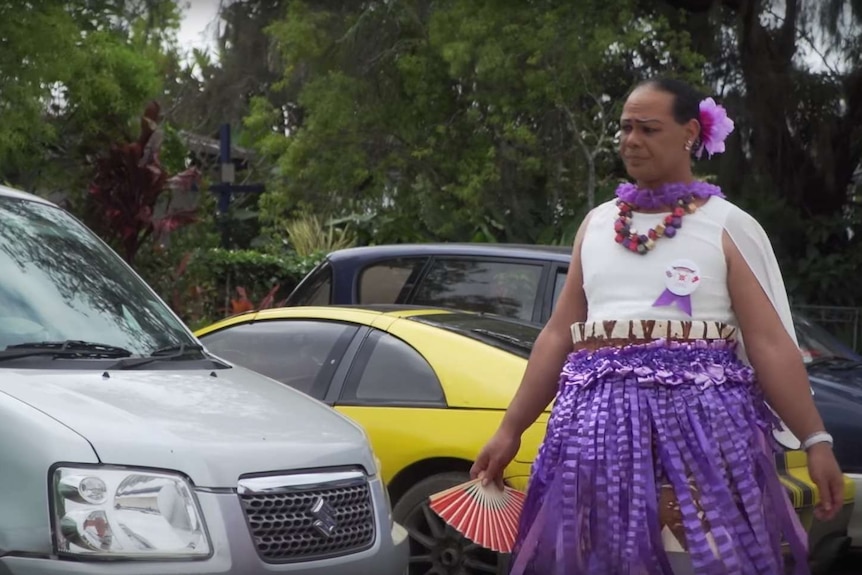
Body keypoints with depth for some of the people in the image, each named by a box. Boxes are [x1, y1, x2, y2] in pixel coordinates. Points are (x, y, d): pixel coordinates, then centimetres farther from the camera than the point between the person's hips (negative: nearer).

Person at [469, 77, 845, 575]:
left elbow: (770, 342, -3)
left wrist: (816, 439, -10)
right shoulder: (597, 224, 15)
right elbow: (560, 333, 16)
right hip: (600, 422, 4)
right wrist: (511, 429, 14)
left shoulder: (727, 227, 2)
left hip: (698, 420, -4)